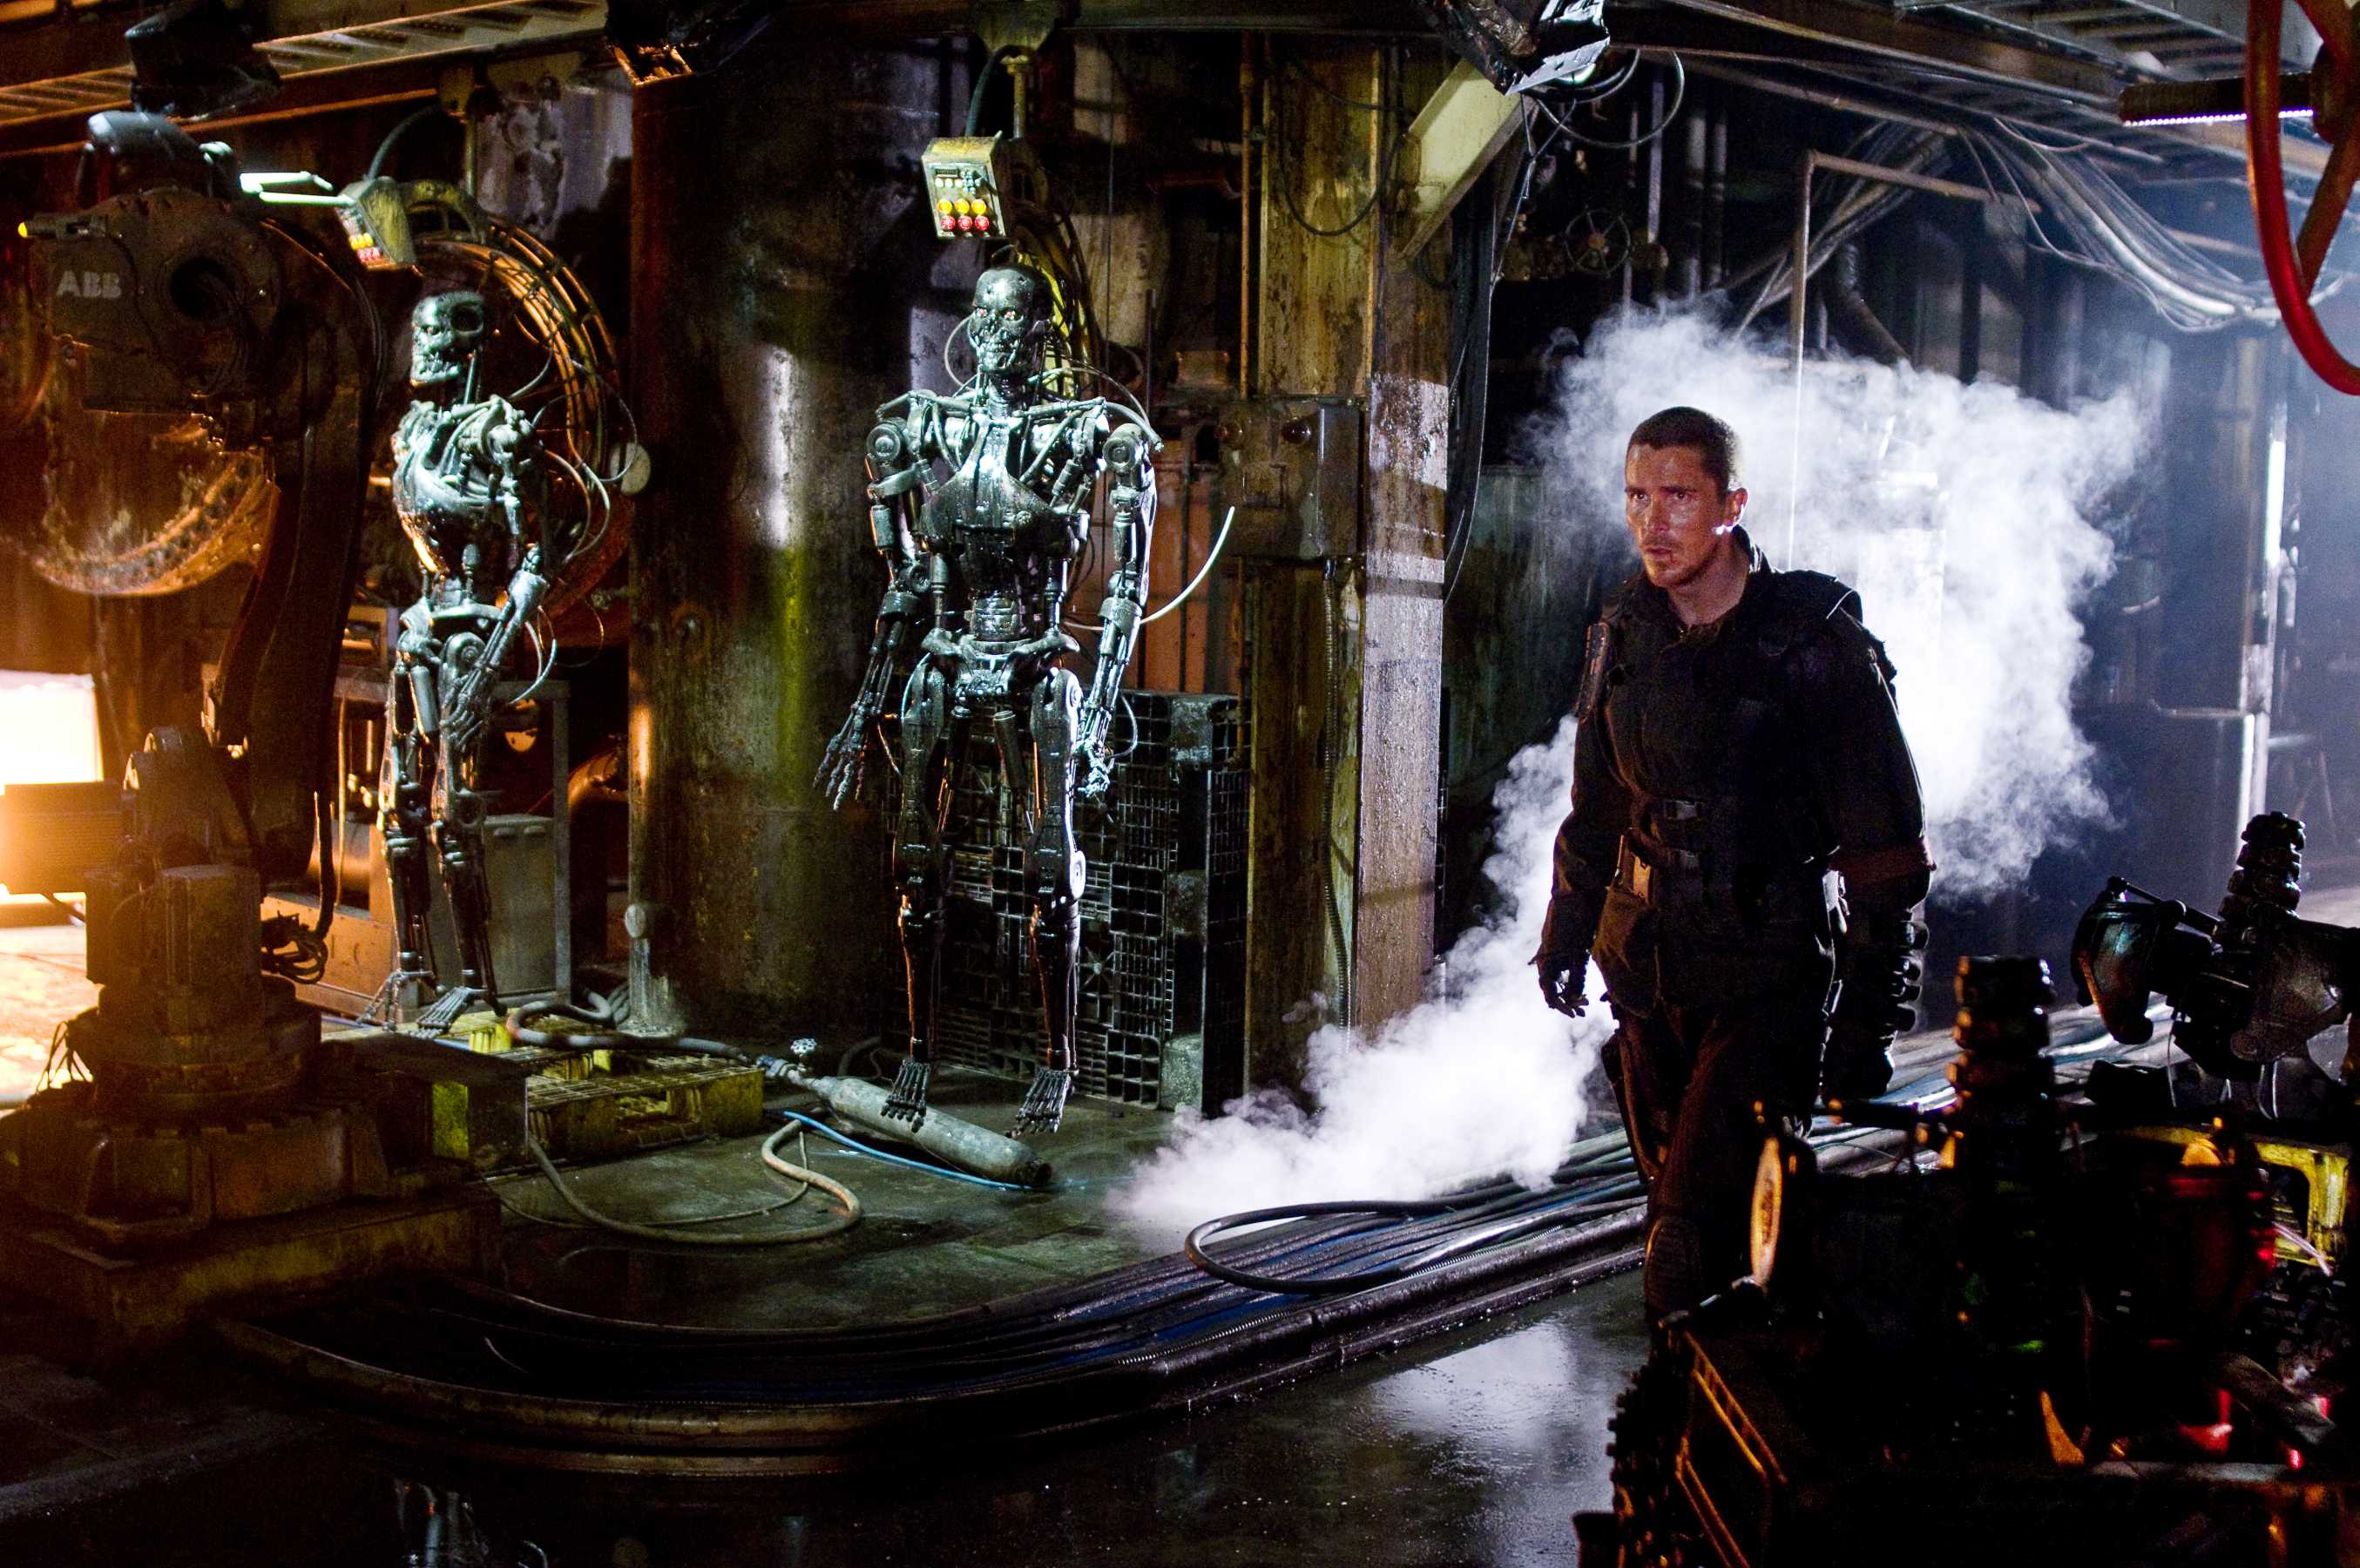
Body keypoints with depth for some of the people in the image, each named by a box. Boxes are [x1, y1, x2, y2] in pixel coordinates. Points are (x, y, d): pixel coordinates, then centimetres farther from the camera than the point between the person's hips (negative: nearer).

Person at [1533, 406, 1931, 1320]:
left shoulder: (1814, 643, -10)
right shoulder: (1624, 634, 7)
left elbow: (1886, 852, -9)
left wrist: (1869, 1017, -12)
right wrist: (1566, 932, 23)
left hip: (1769, 979, -5)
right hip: (1647, 971, 6)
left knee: (1694, 1237, -15)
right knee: (1676, 1207, 13)